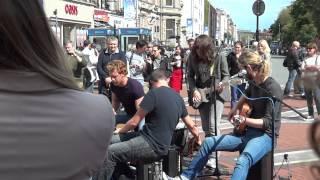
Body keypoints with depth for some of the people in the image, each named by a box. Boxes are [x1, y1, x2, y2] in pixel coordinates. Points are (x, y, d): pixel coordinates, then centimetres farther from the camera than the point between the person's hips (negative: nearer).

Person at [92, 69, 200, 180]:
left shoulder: (154, 93, -14)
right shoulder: (178, 97, 10)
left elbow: (134, 122, -7)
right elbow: (191, 126, 18)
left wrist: (120, 131, 13)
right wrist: (198, 140, 38)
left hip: (153, 146, -9)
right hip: (158, 142, 9)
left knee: (109, 153, -12)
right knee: (110, 141, 8)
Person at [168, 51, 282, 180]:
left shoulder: (273, 88, -19)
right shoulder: (254, 83, 7)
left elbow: (268, 122, -22)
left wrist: (245, 120, -34)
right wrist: (235, 109, 16)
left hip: (265, 135, -9)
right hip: (247, 132, 9)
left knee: (243, 162, -38)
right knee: (208, 142, 1)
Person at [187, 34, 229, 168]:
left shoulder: (219, 56, -14)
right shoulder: (193, 57, -5)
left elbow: (226, 75, -4)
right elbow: (190, 76, 3)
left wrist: (222, 85, -24)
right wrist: (194, 90, -12)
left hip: (217, 94, -4)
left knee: (213, 126, -13)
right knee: (206, 128, 11)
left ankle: (213, 156, -7)